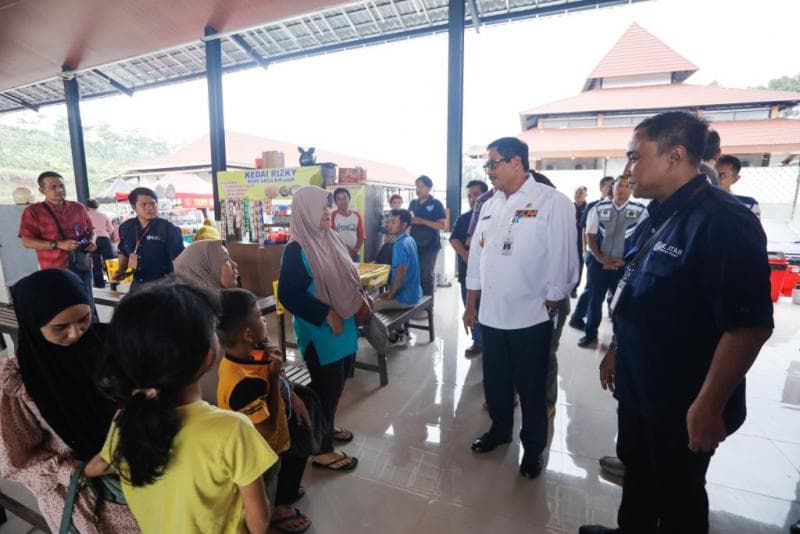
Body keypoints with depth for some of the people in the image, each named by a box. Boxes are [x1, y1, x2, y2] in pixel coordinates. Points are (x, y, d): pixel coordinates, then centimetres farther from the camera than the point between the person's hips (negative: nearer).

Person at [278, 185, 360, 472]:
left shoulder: (329, 239, 5)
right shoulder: (296, 250, -18)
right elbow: (288, 294, -21)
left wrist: (360, 295, 2)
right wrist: (326, 314, -21)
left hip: (344, 325, 8)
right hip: (319, 331, -8)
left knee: (337, 382, 21)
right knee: (326, 387, 5)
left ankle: (326, 427, 44)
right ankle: (321, 450, 24)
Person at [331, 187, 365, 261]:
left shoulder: (357, 215, 6)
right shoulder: (333, 216, -3)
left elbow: (361, 235, 7)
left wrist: (356, 250, -6)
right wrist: (345, 248, -15)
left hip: (354, 254, 3)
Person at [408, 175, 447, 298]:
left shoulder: (436, 204, -3)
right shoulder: (413, 203, 13)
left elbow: (443, 225, -11)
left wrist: (422, 221, -17)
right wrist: (409, 220, 0)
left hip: (430, 246, -5)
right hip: (414, 245, 5)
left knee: (426, 276, -2)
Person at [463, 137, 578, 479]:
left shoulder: (553, 203, -11)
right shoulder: (490, 206, 8)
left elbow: (562, 262, -10)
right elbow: (476, 258, 10)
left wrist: (550, 308, -7)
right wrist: (471, 305, 11)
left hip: (531, 319, -5)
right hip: (491, 315, 5)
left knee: (530, 387, 13)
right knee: (494, 382, 20)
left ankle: (533, 448, 37)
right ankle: (500, 429, 45)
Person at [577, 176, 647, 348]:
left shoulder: (640, 210, -4)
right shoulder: (599, 208, 1)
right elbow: (590, 235, 1)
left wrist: (625, 261, -10)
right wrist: (600, 258, -9)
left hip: (624, 265, -1)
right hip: (598, 262, 2)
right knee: (595, 299, 12)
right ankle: (590, 334, 27)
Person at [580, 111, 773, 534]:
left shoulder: (722, 222, -22)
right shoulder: (659, 217, 6)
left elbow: (751, 324, -25)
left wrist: (709, 405, -23)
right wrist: (616, 350, 16)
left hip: (681, 403, -8)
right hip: (638, 387, 8)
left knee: (678, 497, 16)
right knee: (636, 472, 26)